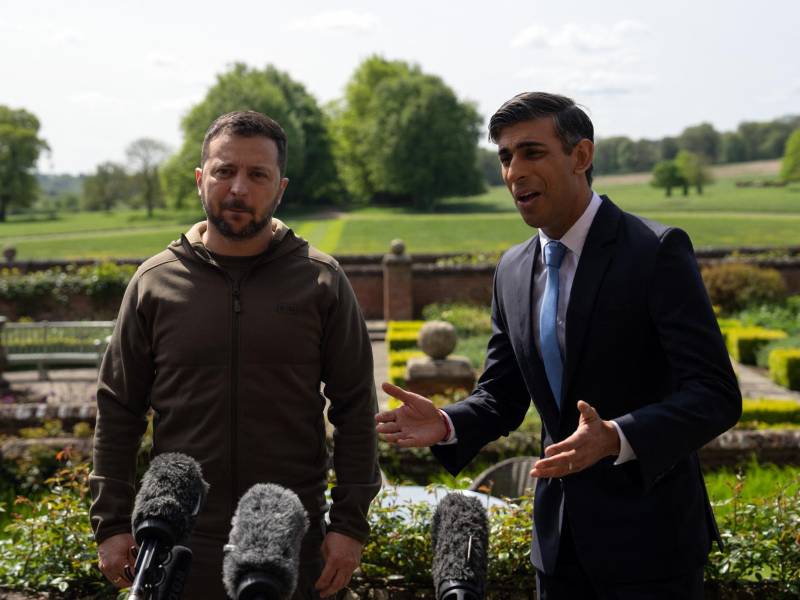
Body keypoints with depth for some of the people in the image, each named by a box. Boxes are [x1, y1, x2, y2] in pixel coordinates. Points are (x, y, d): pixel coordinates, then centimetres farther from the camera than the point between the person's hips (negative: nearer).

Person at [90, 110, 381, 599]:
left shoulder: (321, 281, 0)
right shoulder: (155, 283, 3)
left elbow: (356, 411, 1)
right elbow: (119, 411, 7)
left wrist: (350, 523, -4)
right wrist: (112, 524, 2)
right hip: (181, 543, 1)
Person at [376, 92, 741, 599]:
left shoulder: (657, 251, -14)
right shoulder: (513, 270, 6)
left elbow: (716, 395, -19)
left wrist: (617, 439, -35)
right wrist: (447, 425, -10)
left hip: (648, 537, -6)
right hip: (560, 537, 6)